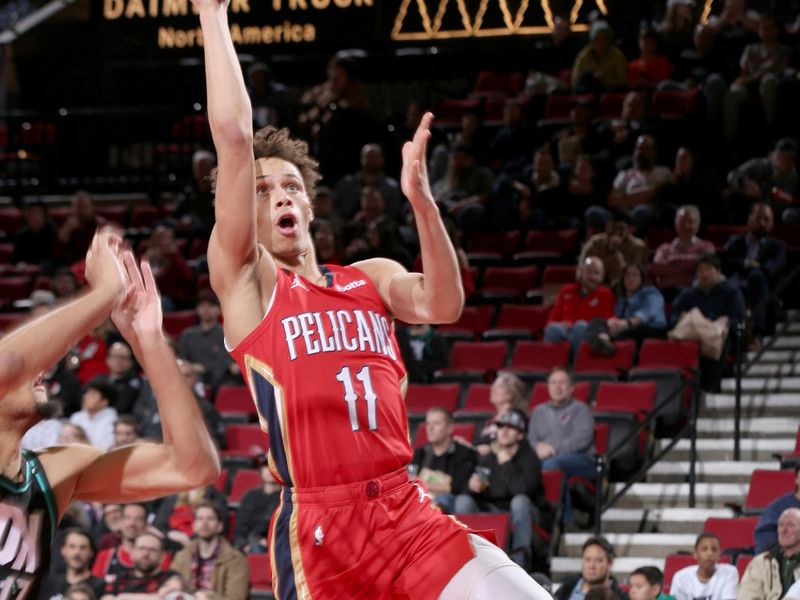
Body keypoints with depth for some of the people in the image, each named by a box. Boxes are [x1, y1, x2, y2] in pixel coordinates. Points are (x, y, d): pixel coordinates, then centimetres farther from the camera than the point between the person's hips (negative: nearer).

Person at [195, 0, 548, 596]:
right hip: (318, 529, -4)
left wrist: (420, 196, -15)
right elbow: (234, 138, -4)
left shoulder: (372, 277, 18)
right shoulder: (246, 282, 5)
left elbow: (443, 308, -4)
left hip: (408, 511, 4)